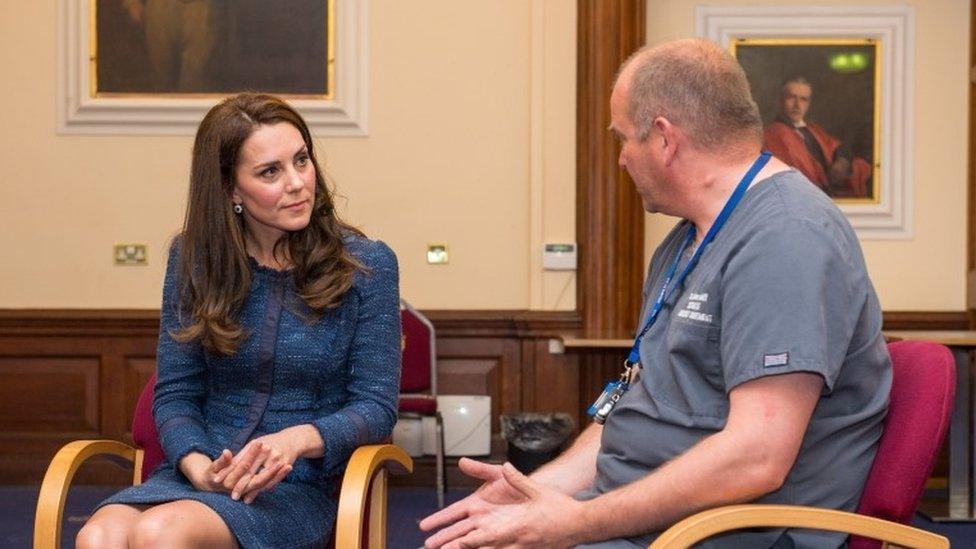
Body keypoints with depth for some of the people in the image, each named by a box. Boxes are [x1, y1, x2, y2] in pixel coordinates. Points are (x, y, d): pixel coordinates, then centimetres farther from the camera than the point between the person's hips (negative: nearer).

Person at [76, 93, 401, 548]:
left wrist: (296, 440, -21)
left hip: (301, 488, -2)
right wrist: (198, 466, -15)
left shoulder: (367, 266, -1)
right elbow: (174, 395, 7)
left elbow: (375, 407, -2)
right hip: (199, 475, 2)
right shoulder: (193, 259, 6)